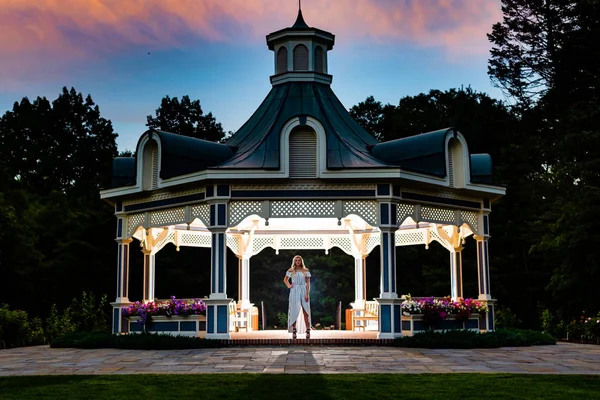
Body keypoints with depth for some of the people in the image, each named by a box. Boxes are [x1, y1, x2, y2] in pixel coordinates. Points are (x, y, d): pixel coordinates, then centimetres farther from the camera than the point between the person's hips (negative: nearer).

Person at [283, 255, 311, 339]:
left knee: (306, 312, -3)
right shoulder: (291, 271, 6)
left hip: (303, 291, -1)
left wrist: (307, 294, -9)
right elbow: (285, 279, 21)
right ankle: (294, 331, 4)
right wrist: (288, 286, 4)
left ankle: (308, 331, -2)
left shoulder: (306, 271, 3)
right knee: (294, 311, 1)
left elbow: (308, 283, 0)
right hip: (294, 292, 1)